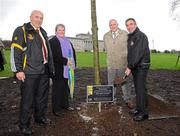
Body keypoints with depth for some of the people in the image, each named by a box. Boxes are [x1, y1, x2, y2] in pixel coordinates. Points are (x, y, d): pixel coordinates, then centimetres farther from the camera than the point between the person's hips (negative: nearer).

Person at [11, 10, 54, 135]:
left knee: (43, 96, 15)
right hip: (29, 72, -7)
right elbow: (15, 51, -11)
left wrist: (50, 67, 20)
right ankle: (24, 124, 14)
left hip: (44, 71, 7)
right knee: (28, 99, -1)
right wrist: (18, 70, -16)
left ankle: (40, 117, 32)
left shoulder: (43, 33, 18)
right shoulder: (21, 31, -4)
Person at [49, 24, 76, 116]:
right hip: (58, 70, -7)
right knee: (57, 89, 2)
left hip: (68, 69, 7)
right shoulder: (52, 41, -6)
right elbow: (54, 56, -18)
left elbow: (73, 52, 18)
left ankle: (65, 104, 29)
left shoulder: (68, 41, 19)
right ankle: (56, 108, 12)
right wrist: (65, 61, -21)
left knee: (66, 88, 15)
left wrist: (73, 63, 5)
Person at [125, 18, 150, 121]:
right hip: (135, 67, 9)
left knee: (141, 88, -7)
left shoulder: (141, 36, -15)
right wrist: (130, 67, 10)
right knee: (137, 88, 12)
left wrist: (130, 67, -23)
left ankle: (144, 113, 2)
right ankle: (139, 108, 21)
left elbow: (138, 53, -23)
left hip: (141, 66, -9)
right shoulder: (130, 37, 14)